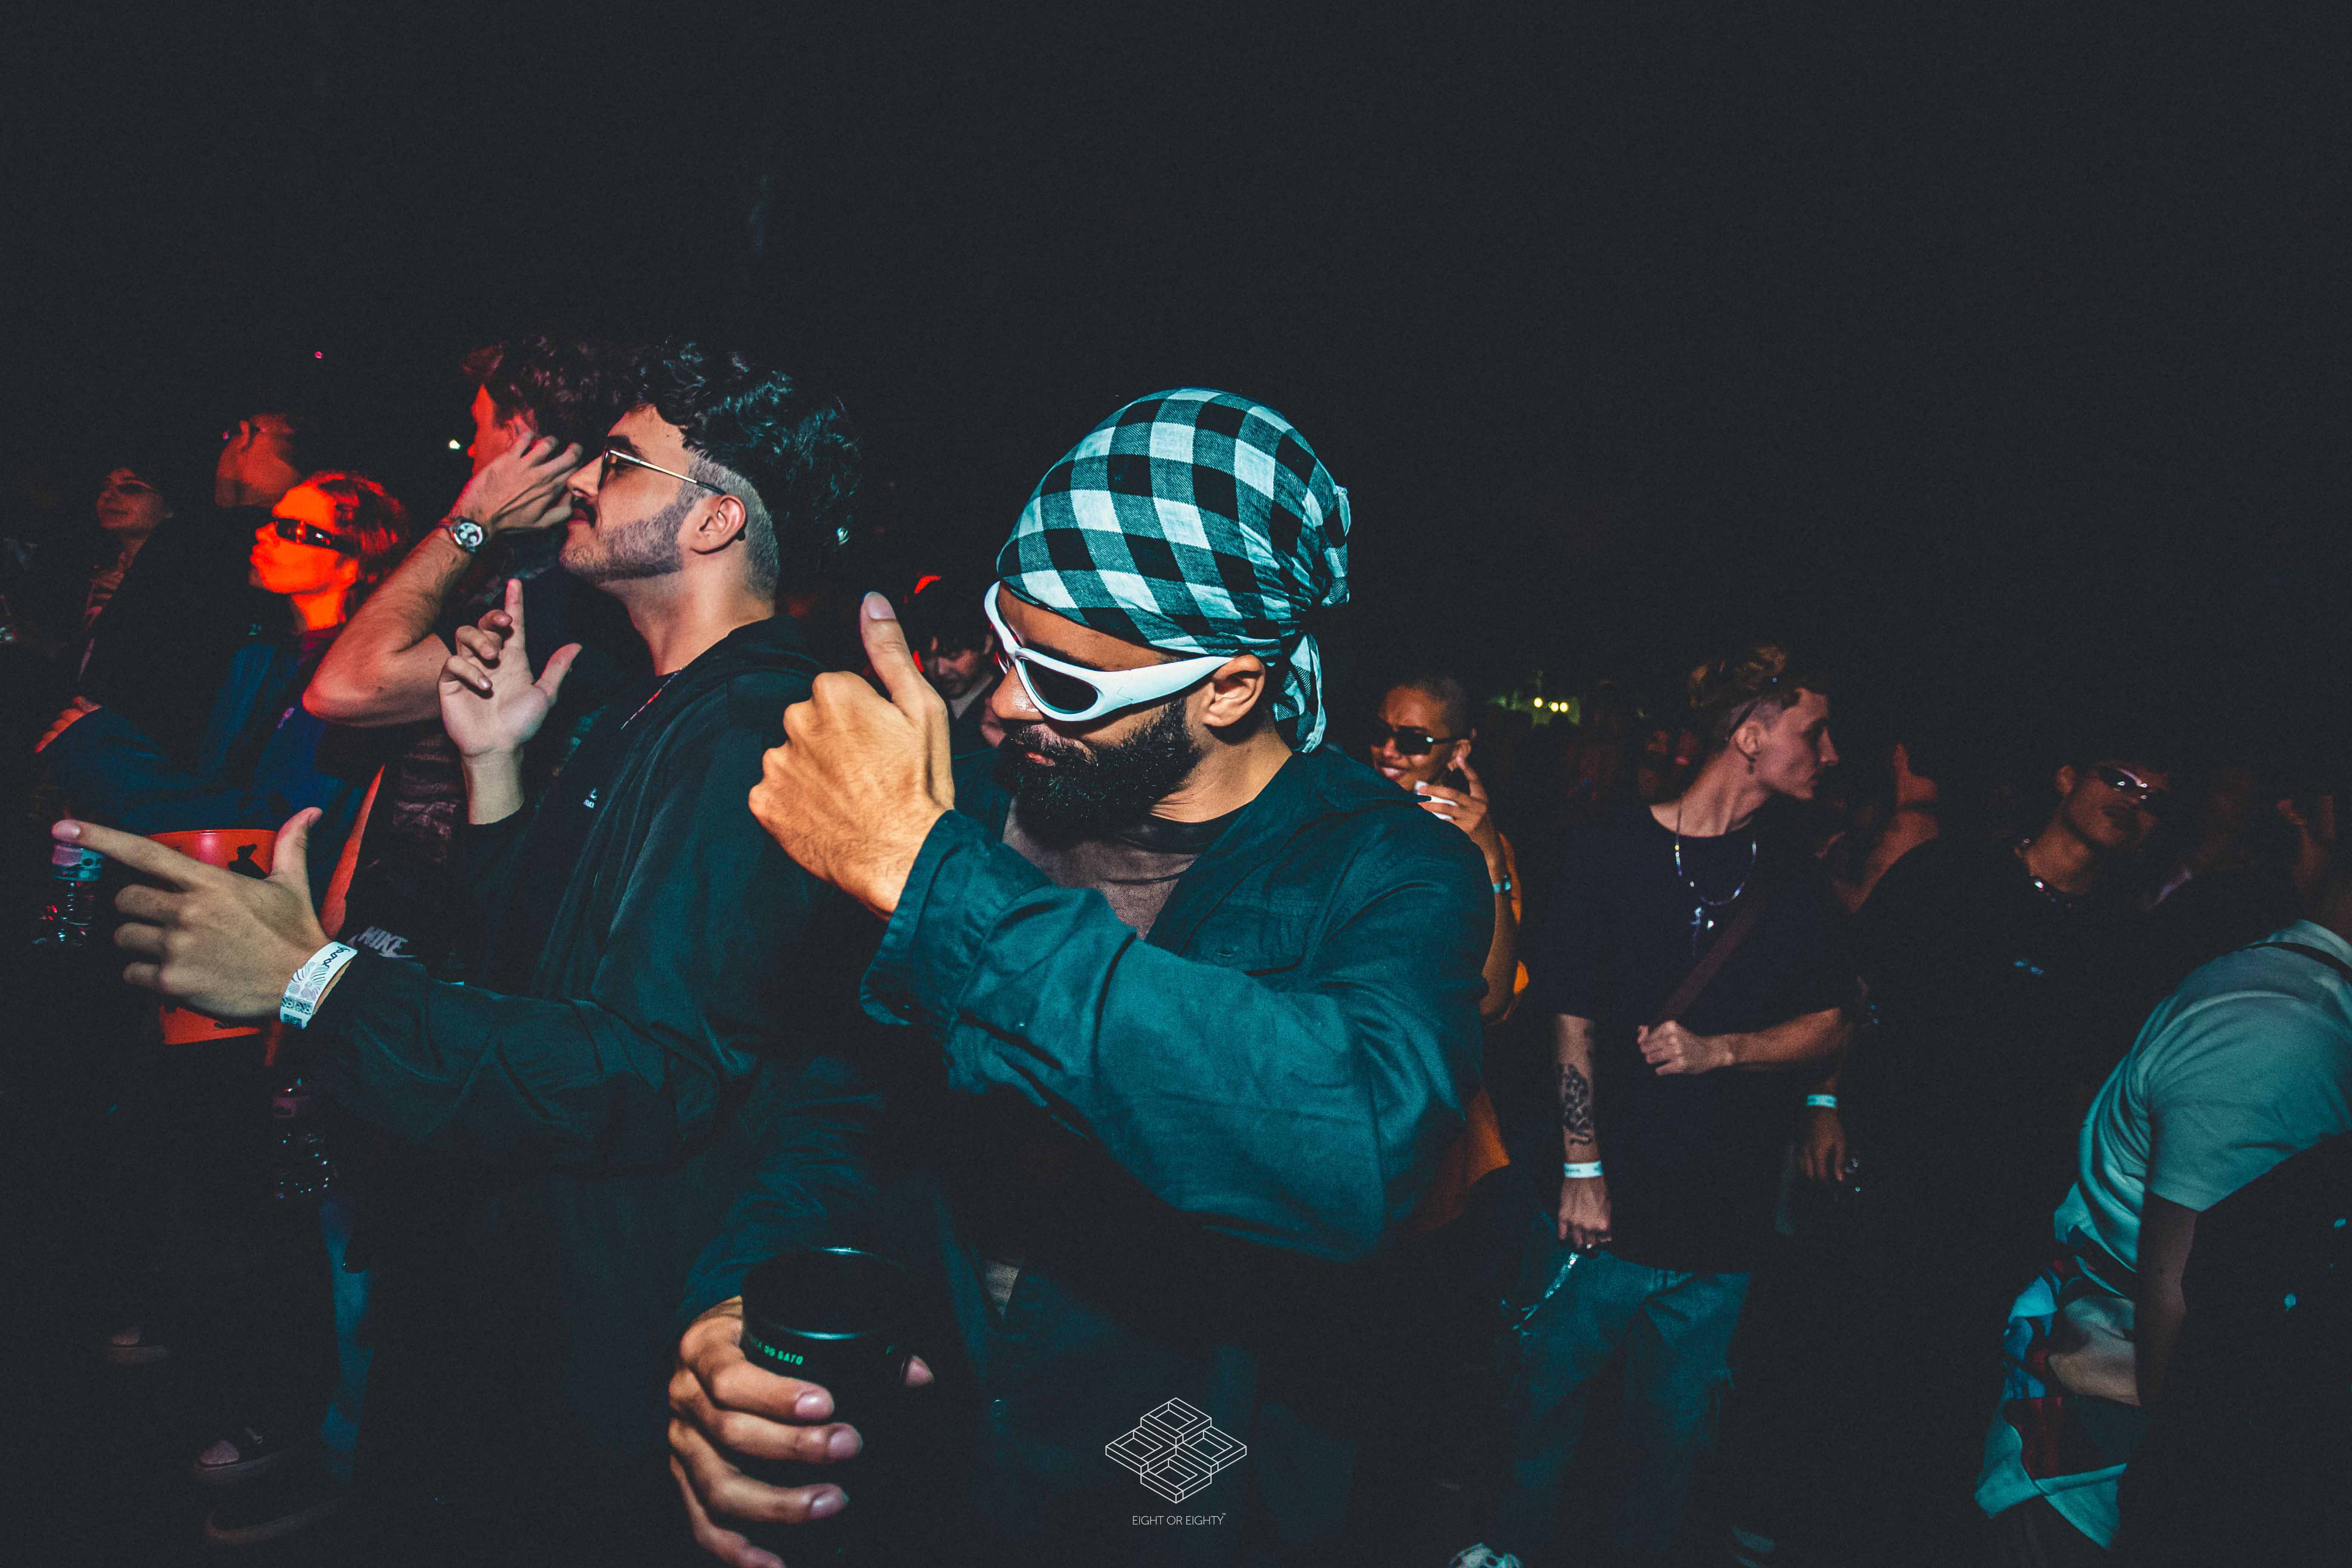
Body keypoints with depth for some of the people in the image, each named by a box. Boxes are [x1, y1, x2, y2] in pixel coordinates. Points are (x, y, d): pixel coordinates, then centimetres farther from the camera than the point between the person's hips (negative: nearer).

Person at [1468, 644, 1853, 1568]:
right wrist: (1582, 1169, -9)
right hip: (1613, 1195, -3)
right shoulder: (1614, 851, -5)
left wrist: (1719, 1050, -11)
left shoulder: (1793, 881, 7)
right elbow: (1573, 1018, -6)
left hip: (1726, 1215, 3)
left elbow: (1829, 1027, 7)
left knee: (1679, 1414, 12)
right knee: (1554, 1383, 9)